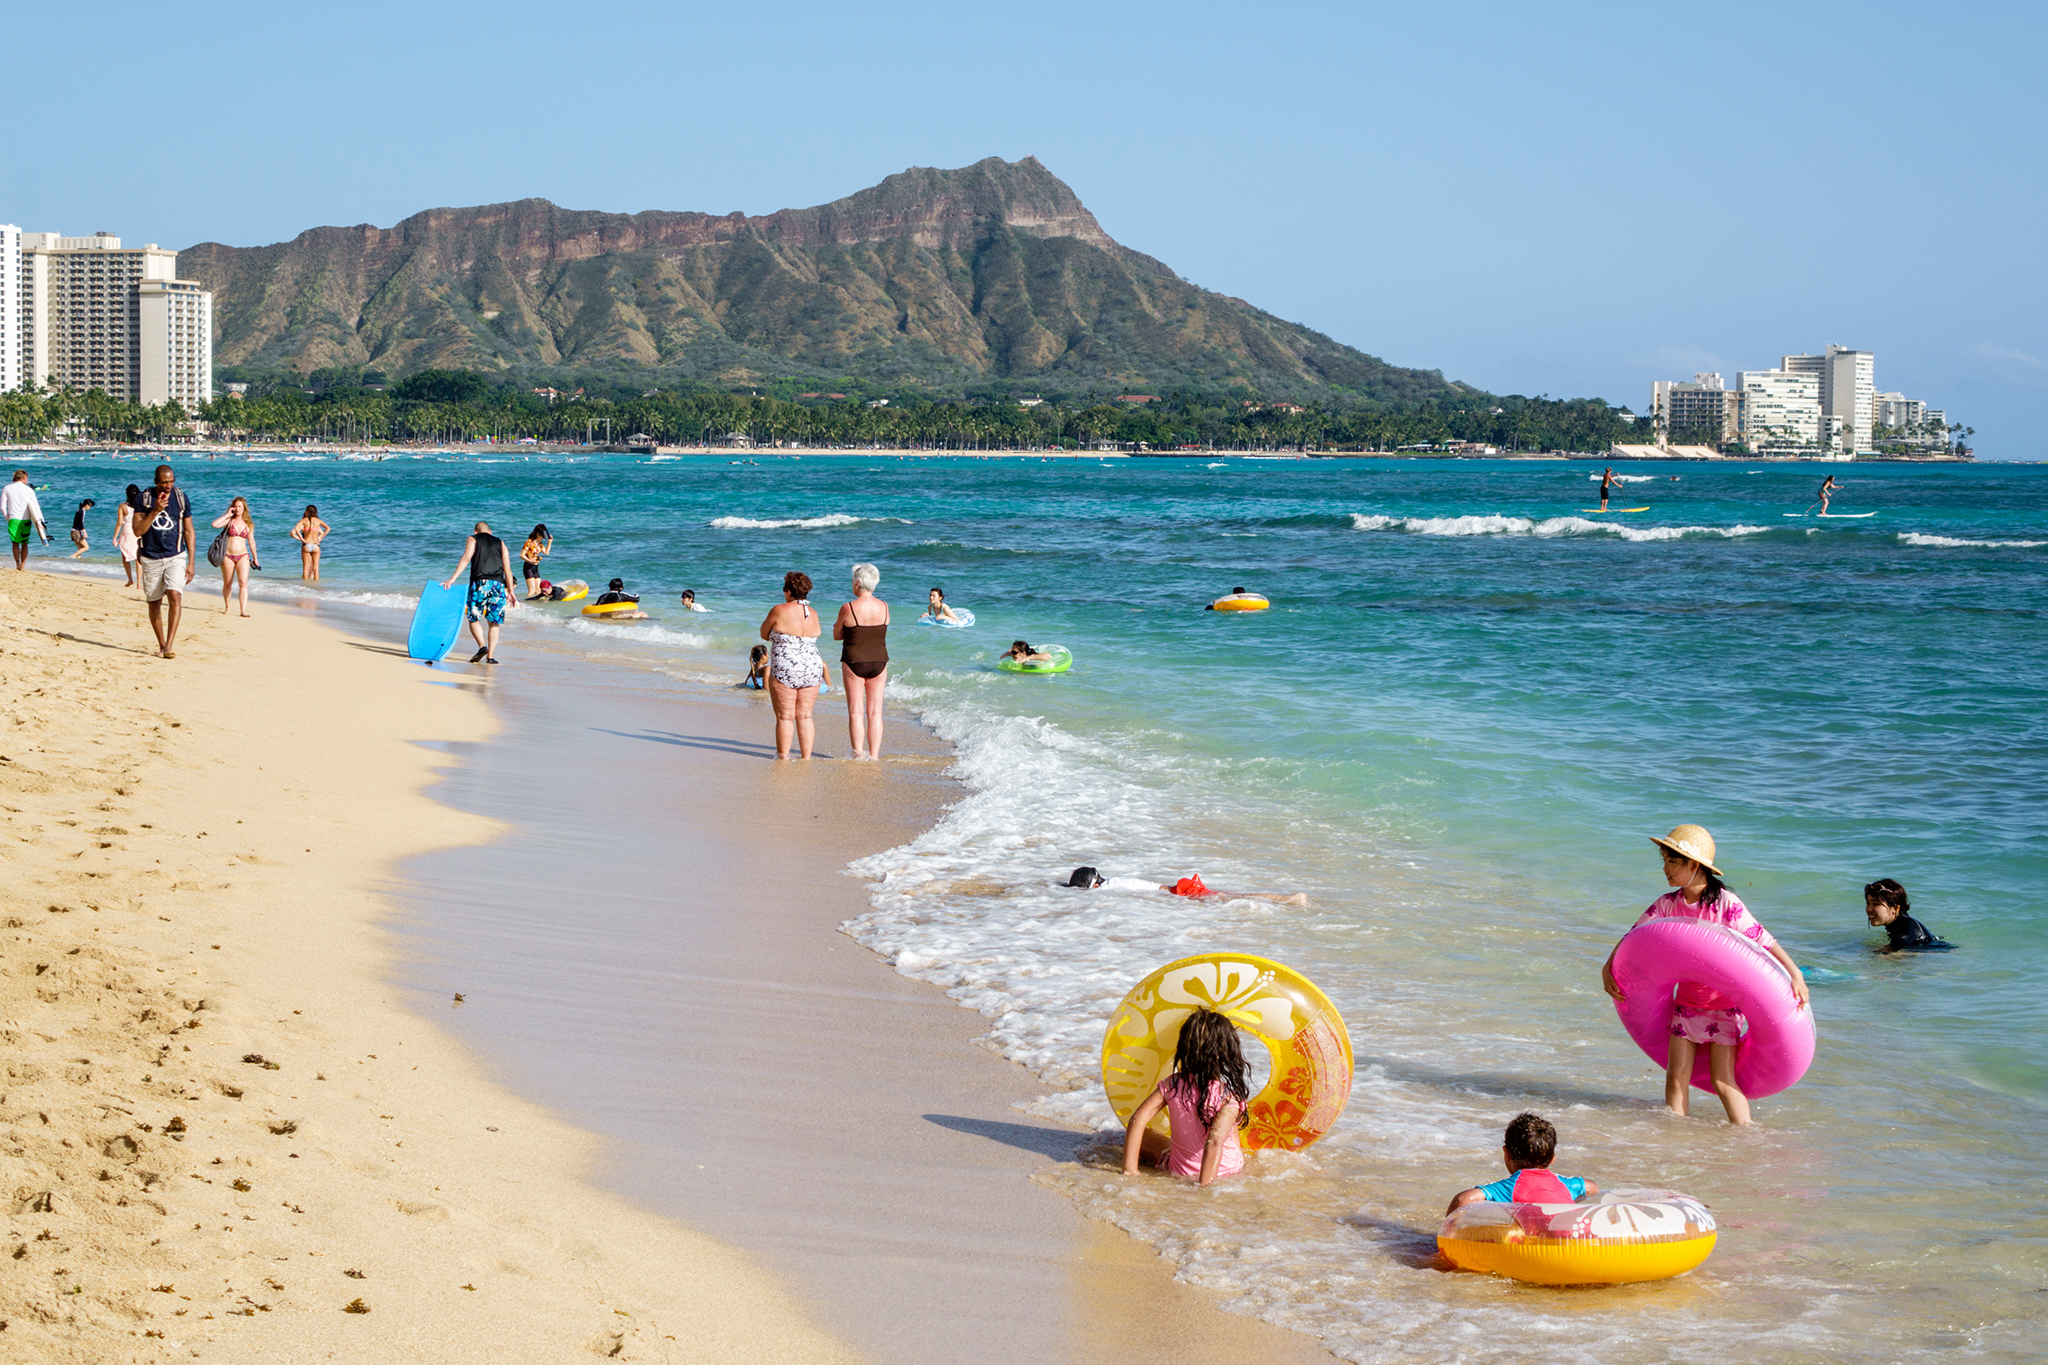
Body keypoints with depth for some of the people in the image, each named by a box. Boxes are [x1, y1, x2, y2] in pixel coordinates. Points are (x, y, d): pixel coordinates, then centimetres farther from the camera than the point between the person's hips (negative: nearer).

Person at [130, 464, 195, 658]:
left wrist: (191, 562, 3)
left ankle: (169, 645, -22)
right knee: (154, 603, 7)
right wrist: (155, 511, -23)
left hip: (175, 556, -1)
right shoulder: (143, 498, -4)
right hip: (150, 558, 1)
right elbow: (137, 531, -10)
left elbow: (188, 531, 7)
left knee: (175, 596, -20)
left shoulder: (182, 499, 0)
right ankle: (161, 644, 24)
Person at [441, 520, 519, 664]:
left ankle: (482, 646, -16)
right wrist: (510, 592, 18)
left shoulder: (473, 539, 13)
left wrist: (452, 578, -10)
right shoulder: (500, 543, 22)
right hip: (498, 584, 3)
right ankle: (490, 656, -1)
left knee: (474, 619, 7)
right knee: (494, 623, 9)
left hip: (480, 583, -3)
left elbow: (466, 558, -5)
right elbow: (507, 570, 16)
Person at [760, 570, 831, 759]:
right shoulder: (813, 614, 8)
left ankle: (782, 757, 4)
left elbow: (764, 634, 5)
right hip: (812, 669, 5)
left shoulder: (779, 611, -8)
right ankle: (806, 756, 10)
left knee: (785, 717, 1)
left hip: (784, 670, -5)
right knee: (805, 716, 10)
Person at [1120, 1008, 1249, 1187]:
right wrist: (1204, 1185, -33)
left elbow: (1137, 1120, -14)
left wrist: (1130, 1171, -10)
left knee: (1142, 1136, 27)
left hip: (1179, 1171, 1)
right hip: (1228, 1171, -1)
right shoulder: (1229, 1096, -23)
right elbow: (1215, 1142, -34)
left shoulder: (1172, 1084, -12)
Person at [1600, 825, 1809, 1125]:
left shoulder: (1726, 905, -17)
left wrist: (1795, 974, -27)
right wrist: (1607, 969, -7)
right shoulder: (1667, 905, -3)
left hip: (1724, 1005, -4)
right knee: (1677, 1076, 2)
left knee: (1722, 1080, -6)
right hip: (1686, 1002, 5)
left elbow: (1764, 941, -18)